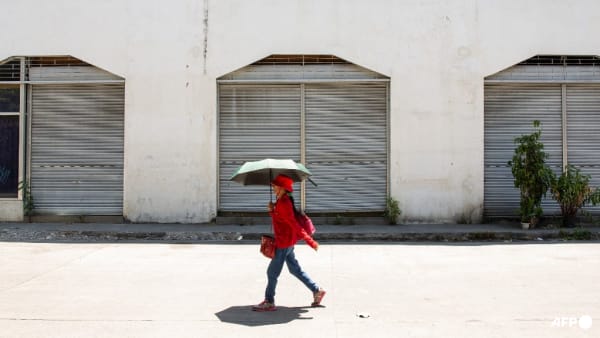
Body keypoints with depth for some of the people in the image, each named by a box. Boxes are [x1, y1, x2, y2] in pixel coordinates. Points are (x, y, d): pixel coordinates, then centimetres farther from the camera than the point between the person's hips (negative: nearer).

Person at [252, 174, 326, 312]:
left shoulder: (283, 204, -22)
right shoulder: (281, 202, 8)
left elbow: (295, 225, -24)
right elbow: (277, 218, 17)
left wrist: (310, 242, -24)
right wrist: (271, 210, -3)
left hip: (284, 243, -10)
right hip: (287, 242, 10)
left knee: (272, 272, 1)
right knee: (295, 269, 18)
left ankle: (269, 302, 11)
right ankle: (317, 291, 24)